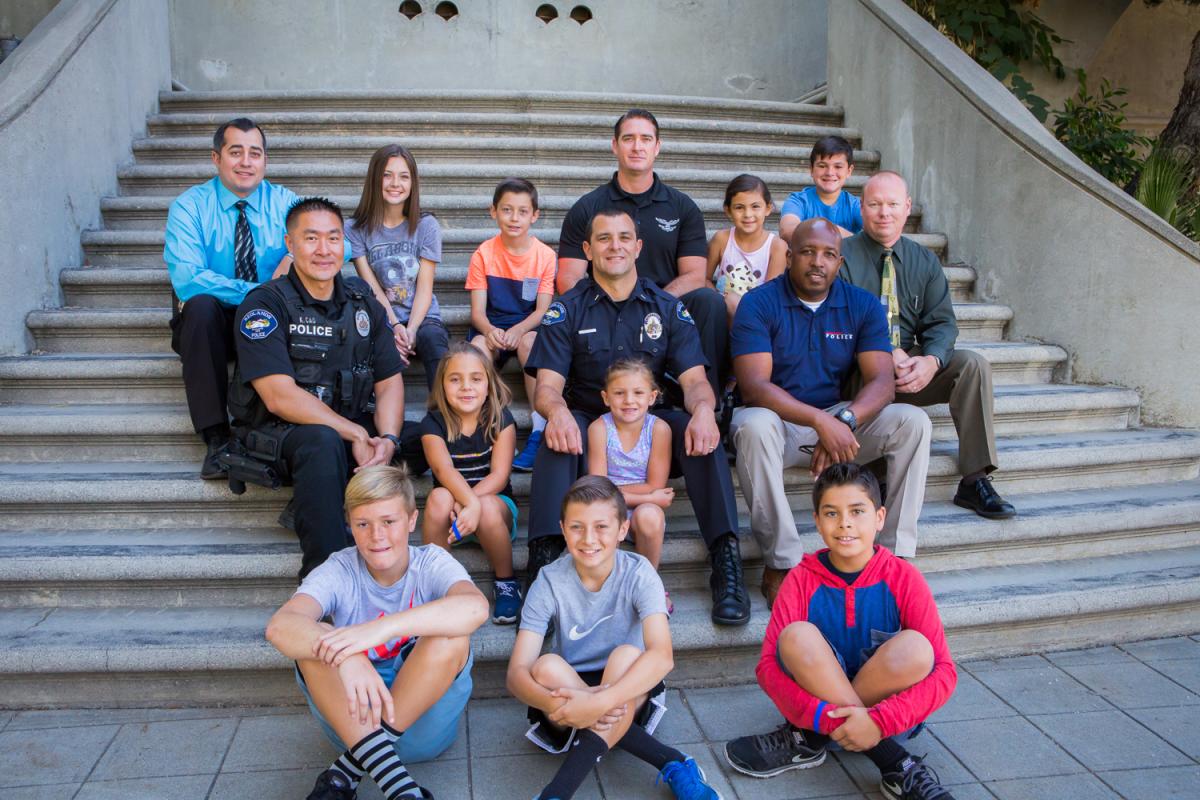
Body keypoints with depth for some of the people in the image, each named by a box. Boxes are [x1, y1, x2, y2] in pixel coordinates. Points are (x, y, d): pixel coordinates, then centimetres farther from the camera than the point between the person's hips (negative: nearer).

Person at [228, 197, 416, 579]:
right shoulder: (264, 305, -9)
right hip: (280, 434, -6)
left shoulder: (362, 301, 7)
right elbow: (280, 397, -19)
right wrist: (355, 434, -23)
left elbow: (389, 382, 3)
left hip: (352, 429, 6)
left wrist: (387, 439, -17)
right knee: (324, 442, -38)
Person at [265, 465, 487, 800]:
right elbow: (279, 625, -28)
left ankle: (349, 770, -24)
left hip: (423, 719, -1)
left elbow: (475, 607, -33)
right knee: (313, 637, -24)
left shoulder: (431, 564, -9)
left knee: (449, 634, -28)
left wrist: (379, 629, -44)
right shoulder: (338, 571, -7)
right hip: (353, 719, 1)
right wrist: (347, 657, -48)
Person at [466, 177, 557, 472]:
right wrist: (490, 331, -28)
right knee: (479, 343, -33)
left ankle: (540, 431, -32)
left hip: (528, 327, -1)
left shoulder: (545, 255, -2)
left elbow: (542, 310, -7)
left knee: (529, 341, -35)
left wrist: (518, 330, -27)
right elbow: (477, 310, -4)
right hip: (491, 327, 1)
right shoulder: (484, 254, 0)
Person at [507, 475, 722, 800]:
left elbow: (662, 655, -31)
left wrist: (600, 702, -46)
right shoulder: (549, 582, -13)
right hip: (570, 692, 2)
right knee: (546, 666, -31)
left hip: (628, 695, -1)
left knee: (626, 655, -33)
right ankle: (671, 764, -28)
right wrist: (555, 704, -44)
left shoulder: (638, 574, -16)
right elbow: (517, 672, -21)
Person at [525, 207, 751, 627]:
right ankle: (544, 556, -40)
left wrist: (703, 409, -27)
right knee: (561, 432, -34)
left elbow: (694, 378, -2)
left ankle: (726, 561, -30)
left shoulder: (668, 308, 7)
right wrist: (557, 411, -33)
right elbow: (547, 385, -7)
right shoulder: (566, 310, 4)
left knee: (699, 432, -29)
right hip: (587, 423, -1)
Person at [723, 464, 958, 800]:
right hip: (818, 702, 1)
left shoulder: (903, 578, -9)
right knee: (797, 637, -27)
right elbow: (768, 665, -13)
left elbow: (944, 672, -15)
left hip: (887, 702, 0)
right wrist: (826, 717, -30)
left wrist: (878, 722, -29)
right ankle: (897, 767, -24)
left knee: (914, 648, -29)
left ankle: (807, 740, -17)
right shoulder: (802, 580, -7)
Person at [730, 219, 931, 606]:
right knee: (753, 425, -37)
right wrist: (820, 421, -32)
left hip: (840, 422, 4)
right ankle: (780, 561, -26)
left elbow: (881, 381, -9)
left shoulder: (863, 306, 1)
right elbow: (753, 386, -21)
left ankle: (898, 555, -12)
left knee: (913, 422, -19)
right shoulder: (758, 304, -10)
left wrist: (844, 420, -30)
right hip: (778, 420, -3)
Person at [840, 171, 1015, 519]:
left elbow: (942, 322, 3)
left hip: (912, 366, 5)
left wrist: (930, 361, -21)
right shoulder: (842, 256, -1)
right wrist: (885, 354, -25)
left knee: (973, 364, -19)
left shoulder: (925, 261, 12)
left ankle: (975, 480, -18)